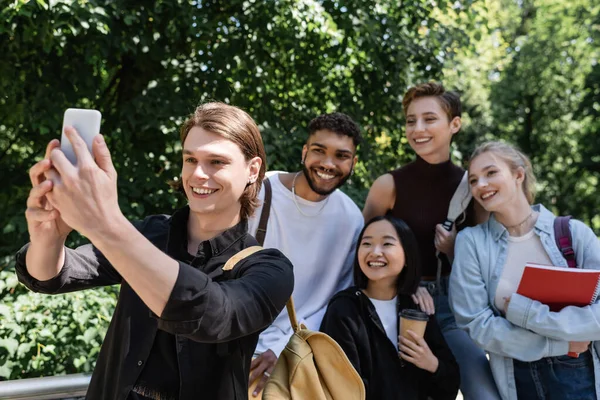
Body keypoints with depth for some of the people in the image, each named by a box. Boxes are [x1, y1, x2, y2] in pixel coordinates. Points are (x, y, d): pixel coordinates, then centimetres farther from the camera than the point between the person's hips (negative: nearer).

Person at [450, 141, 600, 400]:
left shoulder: (575, 233, -8)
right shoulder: (471, 241, -8)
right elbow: (476, 325, -12)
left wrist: (521, 310, -19)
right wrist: (560, 344, -12)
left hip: (579, 376, 0)